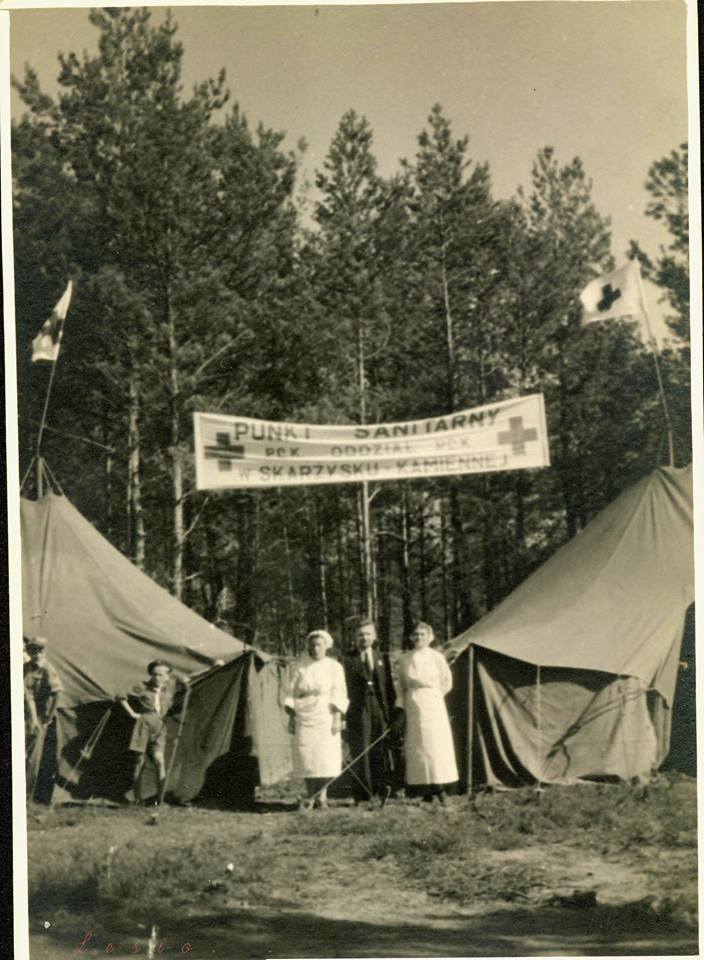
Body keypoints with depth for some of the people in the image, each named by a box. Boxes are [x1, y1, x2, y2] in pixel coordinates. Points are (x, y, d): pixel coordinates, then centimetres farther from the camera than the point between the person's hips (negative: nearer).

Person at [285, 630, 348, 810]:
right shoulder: (301, 667, 9)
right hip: (304, 716, 1)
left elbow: (339, 694, 1)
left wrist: (337, 718, -8)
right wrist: (291, 717, 4)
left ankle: (322, 795, 2)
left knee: (326, 756, -7)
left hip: (325, 716, -1)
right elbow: (292, 693, 10)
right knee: (306, 756, -3)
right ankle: (310, 796, 4)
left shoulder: (334, 667, 5)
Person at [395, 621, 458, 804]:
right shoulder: (405, 659, 6)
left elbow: (447, 682, 6)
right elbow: (400, 684, 13)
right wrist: (400, 705, 6)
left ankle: (440, 788, -2)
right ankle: (425, 791, 4)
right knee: (417, 746, 0)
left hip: (432, 704, -2)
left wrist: (433, 696, 8)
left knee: (436, 743, -6)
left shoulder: (436, 657, -2)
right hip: (413, 705, 3)